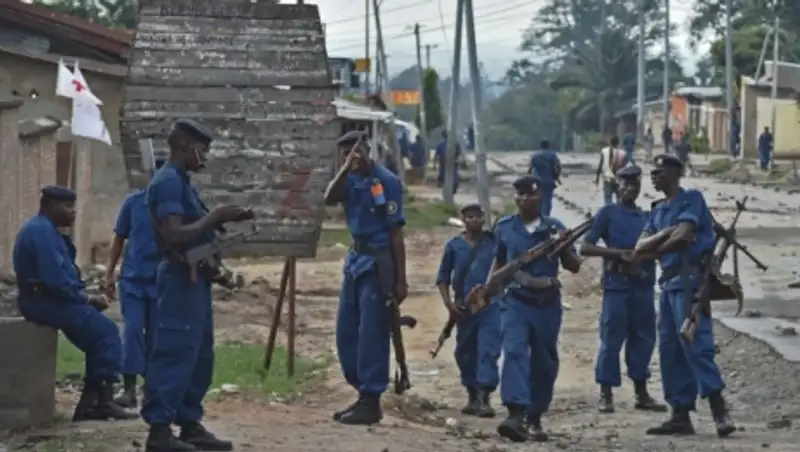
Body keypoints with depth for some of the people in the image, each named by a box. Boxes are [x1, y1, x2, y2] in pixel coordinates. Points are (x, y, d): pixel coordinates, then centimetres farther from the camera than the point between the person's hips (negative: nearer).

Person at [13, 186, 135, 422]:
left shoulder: (43, 229, 18)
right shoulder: (42, 231, -17)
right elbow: (53, 278, -25)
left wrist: (80, 294, 7)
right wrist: (80, 295, -11)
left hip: (47, 299, 11)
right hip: (47, 301, -11)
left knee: (99, 332, 9)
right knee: (106, 331, -9)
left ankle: (91, 401, 5)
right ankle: (102, 399, -6)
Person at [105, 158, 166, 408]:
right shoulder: (134, 202, 1)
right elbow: (119, 239, 8)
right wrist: (109, 273, 4)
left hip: (161, 282, 0)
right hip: (133, 279, 0)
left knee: (155, 335, 6)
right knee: (133, 329, -10)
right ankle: (129, 387, -10)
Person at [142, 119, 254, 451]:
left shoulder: (181, 181, 16)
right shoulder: (168, 181, -14)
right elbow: (174, 235, -23)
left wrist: (222, 220, 10)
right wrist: (214, 217, -16)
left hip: (194, 278, 10)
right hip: (181, 278, -10)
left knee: (199, 355, 13)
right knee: (174, 354, -8)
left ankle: (190, 424, 18)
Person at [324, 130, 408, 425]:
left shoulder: (386, 181, -11)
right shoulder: (352, 179, 9)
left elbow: (396, 233, -12)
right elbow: (329, 199, -9)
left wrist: (400, 280, -13)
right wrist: (346, 167, -16)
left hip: (378, 263, -8)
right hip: (356, 259, 8)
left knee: (371, 334, -5)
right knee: (346, 332, 12)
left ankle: (371, 402, 1)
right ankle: (363, 393, 22)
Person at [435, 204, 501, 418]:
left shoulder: (494, 241, 1)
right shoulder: (454, 245, 4)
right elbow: (443, 278, 8)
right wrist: (449, 303, -3)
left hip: (490, 305, -2)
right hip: (464, 308, 2)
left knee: (488, 350, -12)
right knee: (465, 352, 11)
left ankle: (485, 397, -17)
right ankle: (472, 395, 26)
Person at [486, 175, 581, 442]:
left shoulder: (554, 228, 2)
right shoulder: (504, 228, 6)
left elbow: (574, 267, 5)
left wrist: (565, 247, -13)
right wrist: (488, 286, 6)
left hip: (547, 304, 1)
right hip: (515, 301, -1)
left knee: (543, 362, 7)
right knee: (514, 352, -20)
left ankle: (534, 418, 21)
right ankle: (516, 414, -33)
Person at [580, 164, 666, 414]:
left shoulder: (647, 217, 15)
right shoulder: (608, 213, 1)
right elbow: (585, 247, -6)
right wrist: (619, 253, -16)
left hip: (643, 287, 5)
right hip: (616, 286, -5)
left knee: (643, 339, 8)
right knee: (611, 340, -3)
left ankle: (641, 393, 16)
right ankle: (606, 394, 3)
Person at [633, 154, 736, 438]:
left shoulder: (691, 199, -4)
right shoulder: (658, 209, 19)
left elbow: (682, 237, -17)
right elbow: (641, 246, 7)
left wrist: (651, 250, -1)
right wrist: (665, 234, -12)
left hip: (689, 278, -9)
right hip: (668, 281, 9)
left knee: (695, 344, -16)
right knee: (669, 349, 6)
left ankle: (720, 410, -19)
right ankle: (680, 415, 9)